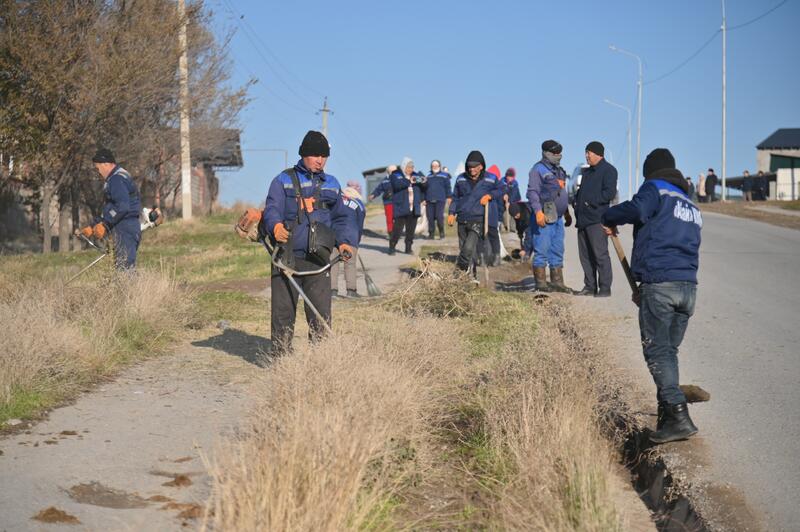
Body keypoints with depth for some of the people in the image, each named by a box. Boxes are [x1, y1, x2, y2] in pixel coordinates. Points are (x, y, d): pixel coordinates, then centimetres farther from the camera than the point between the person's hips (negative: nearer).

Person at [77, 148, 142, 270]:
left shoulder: (117, 179, -12)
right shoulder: (121, 176, 21)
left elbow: (122, 207, -24)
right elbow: (110, 208, 24)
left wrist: (104, 224, -19)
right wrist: (92, 227, 21)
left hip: (124, 229, -11)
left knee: (124, 269, -12)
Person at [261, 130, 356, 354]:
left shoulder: (331, 184, 18)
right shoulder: (283, 180, 6)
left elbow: (341, 218, 21)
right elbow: (272, 209, -7)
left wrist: (345, 242, 2)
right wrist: (276, 226, -30)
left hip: (318, 260, 2)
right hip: (287, 258, -2)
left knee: (321, 314, -2)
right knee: (283, 312, 1)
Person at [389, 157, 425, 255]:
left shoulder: (416, 175, 15)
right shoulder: (395, 175, 1)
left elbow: (423, 188, 10)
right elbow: (397, 185, -18)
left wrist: (423, 182, -12)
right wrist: (409, 181, -26)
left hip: (414, 208, 5)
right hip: (401, 208, -4)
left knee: (411, 230, 6)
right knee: (398, 229, -7)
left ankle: (408, 248, 16)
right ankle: (392, 248, 4)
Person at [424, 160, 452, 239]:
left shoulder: (444, 175, 7)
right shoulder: (429, 177, 19)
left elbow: (448, 187, 4)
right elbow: (425, 188, 21)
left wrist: (449, 197, -3)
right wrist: (424, 199, 14)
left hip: (440, 200, -4)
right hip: (429, 200, 4)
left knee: (439, 216, -12)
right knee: (430, 217, 1)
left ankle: (442, 233, 3)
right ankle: (431, 233, 10)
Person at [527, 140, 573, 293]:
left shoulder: (559, 170, 20)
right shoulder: (538, 169, -8)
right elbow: (532, 192, -15)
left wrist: (567, 213, 26)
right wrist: (538, 212, -25)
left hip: (558, 218, 9)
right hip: (544, 217, -9)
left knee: (557, 251, 10)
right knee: (542, 250, -7)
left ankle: (557, 282, 15)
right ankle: (541, 283, -4)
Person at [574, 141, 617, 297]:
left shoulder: (608, 170, -5)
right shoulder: (587, 172, 23)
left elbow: (610, 193, -15)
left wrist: (590, 201, -16)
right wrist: (577, 202, 8)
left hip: (597, 220, -9)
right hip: (583, 220, 9)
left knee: (600, 254, -8)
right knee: (585, 255, 10)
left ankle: (605, 288, -5)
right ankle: (590, 286, 17)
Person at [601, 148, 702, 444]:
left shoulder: (655, 189, 3)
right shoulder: (692, 207, 26)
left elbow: (637, 209, -21)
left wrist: (609, 218, -1)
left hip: (659, 284, -7)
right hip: (688, 286, 7)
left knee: (657, 352, -5)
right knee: (669, 351, 17)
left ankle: (679, 416, -14)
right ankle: (668, 413, 20)